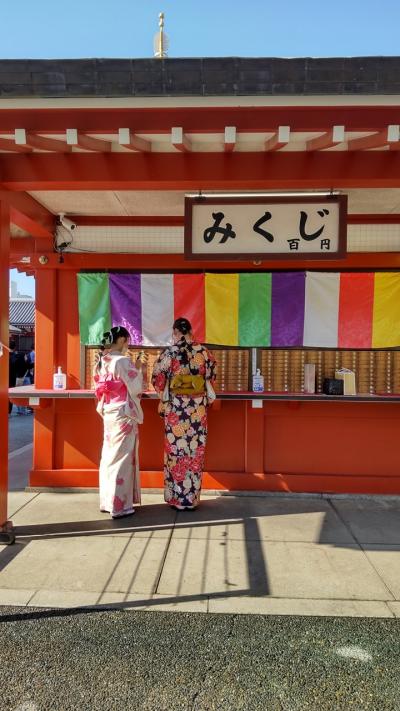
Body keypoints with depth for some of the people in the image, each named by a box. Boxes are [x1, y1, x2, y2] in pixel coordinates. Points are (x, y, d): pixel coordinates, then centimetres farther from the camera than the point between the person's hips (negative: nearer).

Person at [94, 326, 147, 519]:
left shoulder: (103, 360, 8)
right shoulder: (123, 361, -17)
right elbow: (135, 389, -14)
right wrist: (139, 370, 0)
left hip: (109, 413, 8)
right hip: (123, 414, -8)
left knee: (109, 456, 15)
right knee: (122, 458, 0)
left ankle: (107, 500, 24)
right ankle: (119, 505, 7)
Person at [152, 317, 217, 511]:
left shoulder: (169, 353, -7)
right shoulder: (204, 352, 1)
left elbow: (158, 379, -1)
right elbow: (211, 376, 10)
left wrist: (163, 396, 18)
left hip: (175, 407, -2)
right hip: (198, 407, 3)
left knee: (176, 449, 6)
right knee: (195, 450, 10)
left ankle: (177, 498, 13)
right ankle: (192, 497, 18)